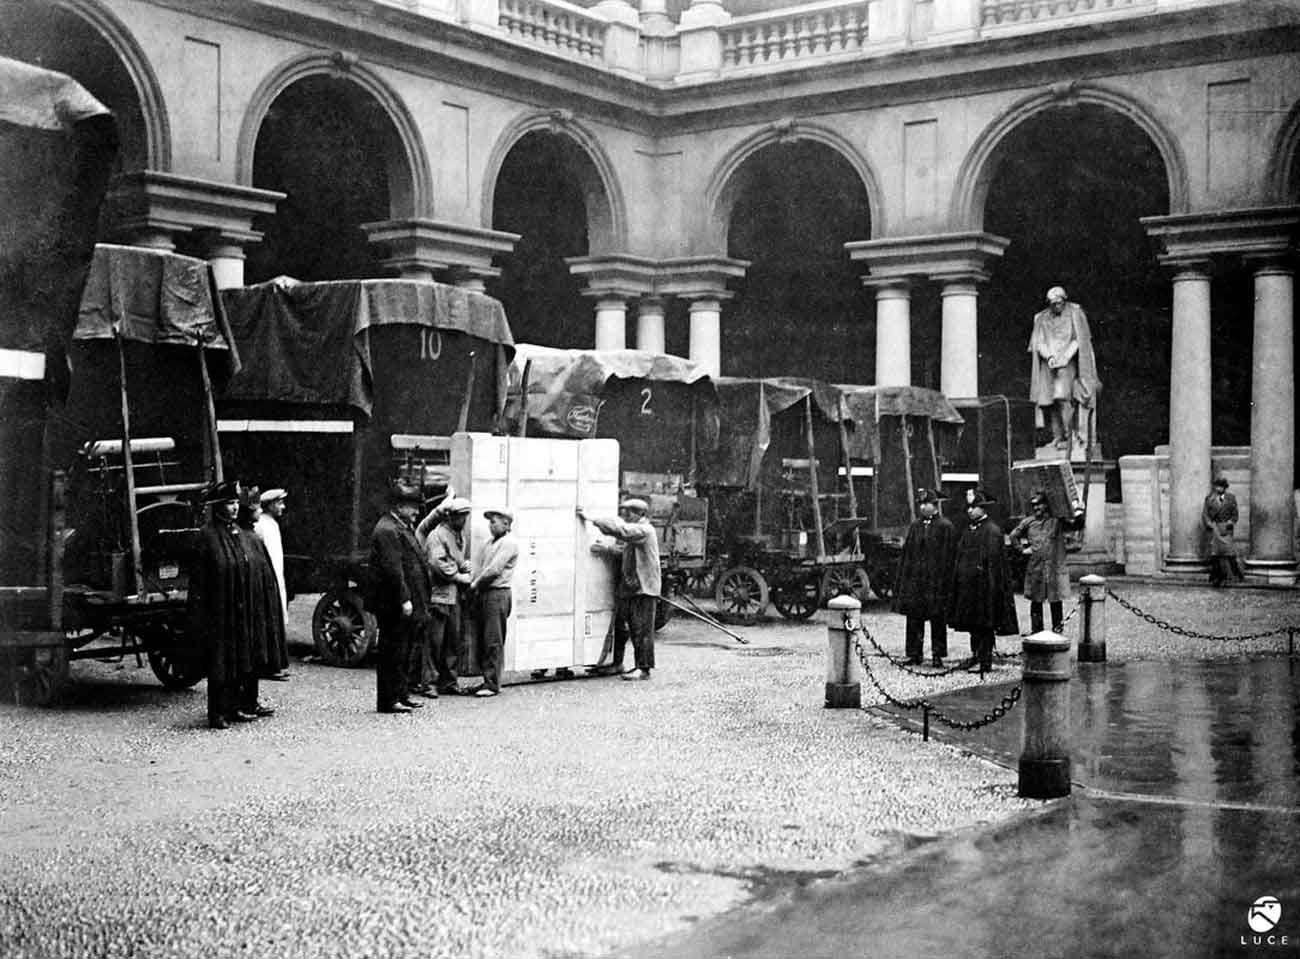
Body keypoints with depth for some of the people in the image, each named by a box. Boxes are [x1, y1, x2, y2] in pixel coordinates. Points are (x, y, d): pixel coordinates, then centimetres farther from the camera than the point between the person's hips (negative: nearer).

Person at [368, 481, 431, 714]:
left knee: (403, 652, 16)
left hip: (405, 606, 10)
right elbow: (393, 569, -22)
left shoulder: (403, 527, 17)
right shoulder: (387, 530, -16)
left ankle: (401, 695, 24)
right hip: (394, 606, -10)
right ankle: (389, 700, 0)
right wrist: (404, 600, -24)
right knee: (393, 653, -5)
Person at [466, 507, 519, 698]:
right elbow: (479, 565, 14)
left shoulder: (508, 543, -8)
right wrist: (473, 584, -2)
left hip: (498, 594, -8)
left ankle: (493, 684, -5)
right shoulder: (489, 543, 18)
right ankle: (487, 680, 14)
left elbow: (494, 569, -14)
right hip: (484, 594, 8)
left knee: (493, 641, -7)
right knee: (483, 639, 8)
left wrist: (476, 584, -6)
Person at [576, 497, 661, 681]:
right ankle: (616, 663, 22)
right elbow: (623, 550, 11)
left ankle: (643, 668, -1)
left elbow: (620, 530, -25)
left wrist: (592, 519, -24)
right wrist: (606, 549, -9)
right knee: (619, 626, 12)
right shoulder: (633, 532, 20)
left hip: (643, 589, -10)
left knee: (641, 630, -5)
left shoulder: (644, 530, -12)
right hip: (627, 589, 10)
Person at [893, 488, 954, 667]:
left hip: (936, 579, -4)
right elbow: (906, 553, 13)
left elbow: (948, 557, -6)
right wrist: (901, 580, 7)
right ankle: (914, 654, 11)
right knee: (914, 618, 5)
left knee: (938, 619, 2)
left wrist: (945, 582, -11)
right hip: (914, 578, 4)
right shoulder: (915, 526, 13)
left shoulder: (945, 527, -3)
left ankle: (938, 654, 10)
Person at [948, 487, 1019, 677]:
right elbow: (958, 557, 17)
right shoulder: (968, 530, 14)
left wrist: (990, 587, -19)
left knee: (984, 624, -3)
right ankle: (976, 656, 19)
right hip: (966, 585, 8)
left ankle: (984, 661, 1)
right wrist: (957, 581, 12)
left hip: (983, 585, -8)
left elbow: (993, 561, -15)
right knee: (972, 624, 12)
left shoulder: (992, 530, -10)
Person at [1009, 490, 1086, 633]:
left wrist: (1078, 514, -23)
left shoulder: (1057, 522, 1)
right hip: (1034, 569, 2)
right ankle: (1036, 632, 14)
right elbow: (1013, 536, 20)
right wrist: (1022, 549, 8)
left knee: (1056, 601, 2)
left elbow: (1076, 526, -6)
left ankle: (1057, 631, 10)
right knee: (1036, 602, 6)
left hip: (1055, 569, -2)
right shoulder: (1028, 522, 8)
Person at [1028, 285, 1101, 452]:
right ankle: (1057, 437, 3)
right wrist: (1049, 356, -13)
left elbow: (1079, 340, -2)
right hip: (1049, 365, 4)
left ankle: (1069, 435, -16)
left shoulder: (1074, 314, 1)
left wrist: (1065, 356, -13)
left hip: (1068, 364, -4)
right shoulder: (1042, 319, 9)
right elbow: (1038, 343, 5)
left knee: (1063, 397, -18)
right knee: (1051, 401, -1)